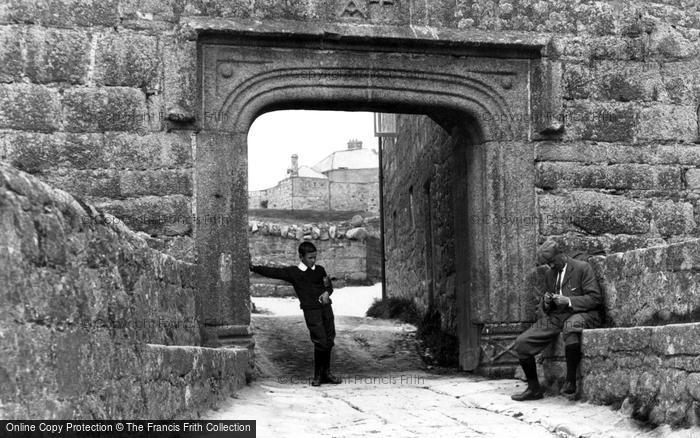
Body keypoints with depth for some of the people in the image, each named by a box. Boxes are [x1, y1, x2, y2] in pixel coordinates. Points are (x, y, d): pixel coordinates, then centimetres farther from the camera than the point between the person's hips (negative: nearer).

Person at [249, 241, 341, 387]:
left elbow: (329, 285, 15)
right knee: (321, 342, -11)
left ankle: (326, 373, 20)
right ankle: (318, 375, 4)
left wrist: (326, 293, -7)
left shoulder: (319, 270, 12)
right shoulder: (293, 272, 0)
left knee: (329, 341, 6)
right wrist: (253, 268, -10)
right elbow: (273, 272, -3)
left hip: (326, 308, 4)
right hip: (311, 311, -4)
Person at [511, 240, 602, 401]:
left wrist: (568, 301, -17)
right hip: (553, 318, 6)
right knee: (521, 343, -10)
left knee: (571, 327, -43)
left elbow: (595, 298, -8)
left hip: (578, 314, -6)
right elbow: (544, 306, 27)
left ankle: (570, 382, -29)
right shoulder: (549, 274, 18)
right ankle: (533, 389, 6)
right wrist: (546, 302, 2)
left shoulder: (582, 267, -1)